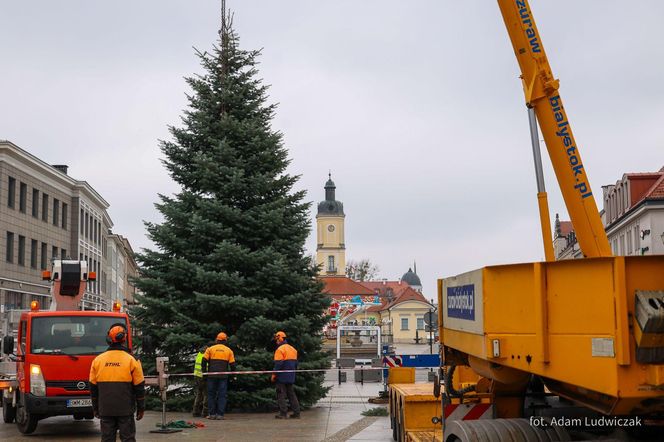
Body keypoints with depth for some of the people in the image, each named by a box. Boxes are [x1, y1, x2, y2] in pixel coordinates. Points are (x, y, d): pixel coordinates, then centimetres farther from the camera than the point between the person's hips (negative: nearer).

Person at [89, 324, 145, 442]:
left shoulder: (98, 360, 3)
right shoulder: (131, 360, -6)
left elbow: (93, 387, 9)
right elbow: (139, 387, -3)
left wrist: (95, 408, 17)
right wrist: (141, 408, 6)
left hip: (105, 410, 3)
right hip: (125, 410, -3)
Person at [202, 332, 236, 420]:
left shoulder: (210, 349, 5)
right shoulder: (229, 351, 6)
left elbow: (204, 360, -2)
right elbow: (232, 364, 3)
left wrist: (204, 371, 7)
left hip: (212, 375, 0)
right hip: (223, 376, 0)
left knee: (211, 394, 9)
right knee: (222, 395, 3)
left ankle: (212, 414, 6)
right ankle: (220, 414, -3)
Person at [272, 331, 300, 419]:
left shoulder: (280, 349, -12)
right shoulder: (293, 349, 14)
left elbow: (278, 364, -17)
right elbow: (295, 363, 17)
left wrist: (274, 375, -11)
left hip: (282, 376, -8)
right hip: (291, 377, 8)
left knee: (281, 394, -1)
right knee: (291, 394, 12)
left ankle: (283, 413, -4)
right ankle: (296, 413, 10)